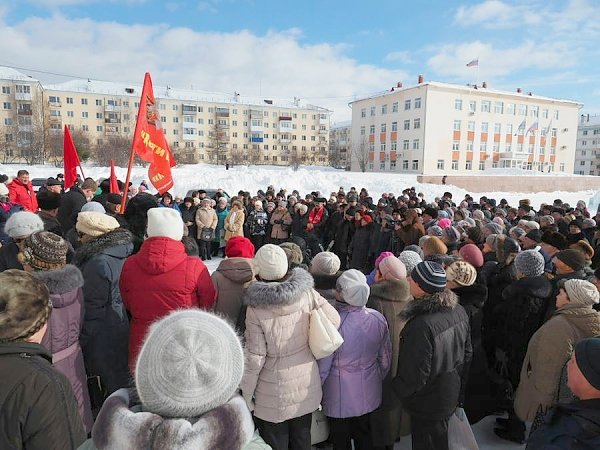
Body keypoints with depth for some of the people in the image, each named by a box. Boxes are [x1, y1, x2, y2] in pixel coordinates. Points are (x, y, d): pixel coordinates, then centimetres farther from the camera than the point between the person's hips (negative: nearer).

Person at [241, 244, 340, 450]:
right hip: (307, 387, 4)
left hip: (273, 396, -3)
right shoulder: (307, 293, -14)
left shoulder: (256, 309, -22)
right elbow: (334, 319, -7)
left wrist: (247, 393, -4)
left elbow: (255, 357, -18)